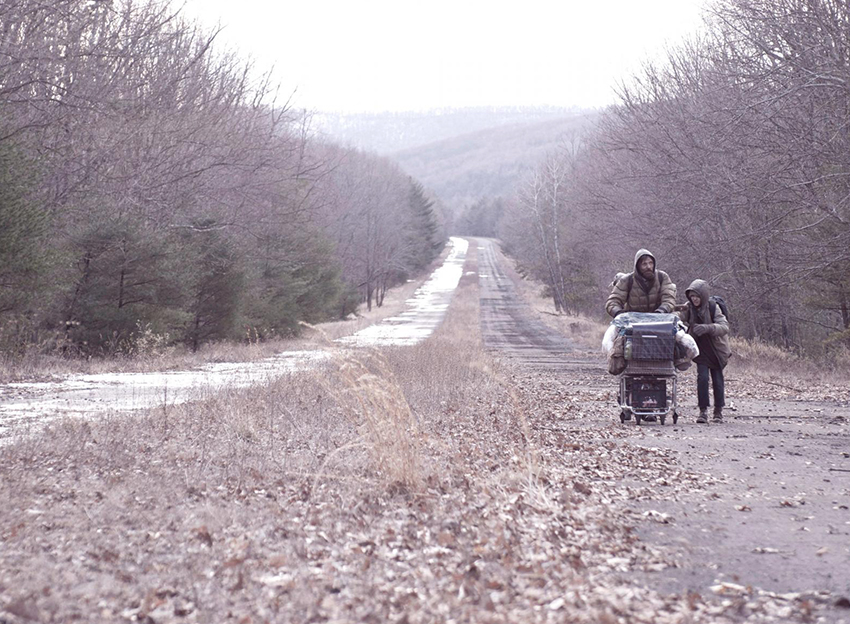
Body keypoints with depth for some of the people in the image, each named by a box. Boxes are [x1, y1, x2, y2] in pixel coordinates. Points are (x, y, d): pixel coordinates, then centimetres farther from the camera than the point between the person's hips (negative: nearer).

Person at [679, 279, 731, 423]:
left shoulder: (713, 308, -15)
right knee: (702, 377, -13)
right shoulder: (688, 308, -7)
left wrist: (707, 328, -42)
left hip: (716, 350, -1)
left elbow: (724, 327, -25)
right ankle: (703, 411, -6)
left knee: (717, 380, 1)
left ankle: (718, 411, 16)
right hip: (700, 350, 1)